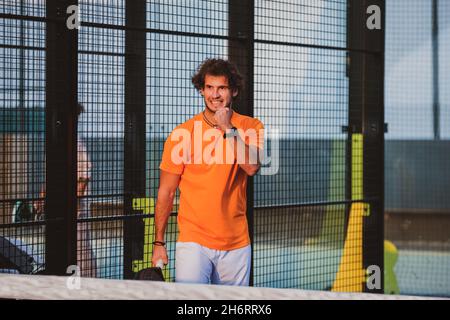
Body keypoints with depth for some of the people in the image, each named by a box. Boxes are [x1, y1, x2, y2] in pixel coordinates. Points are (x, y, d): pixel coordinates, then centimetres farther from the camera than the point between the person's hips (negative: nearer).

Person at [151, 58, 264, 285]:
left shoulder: (250, 128, 2)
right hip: (193, 241, -2)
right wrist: (159, 243, 0)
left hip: (236, 244, 2)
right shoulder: (182, 134, -3)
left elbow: (251, 167, -16)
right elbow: (166, 192, 2)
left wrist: (228, 128, -15)